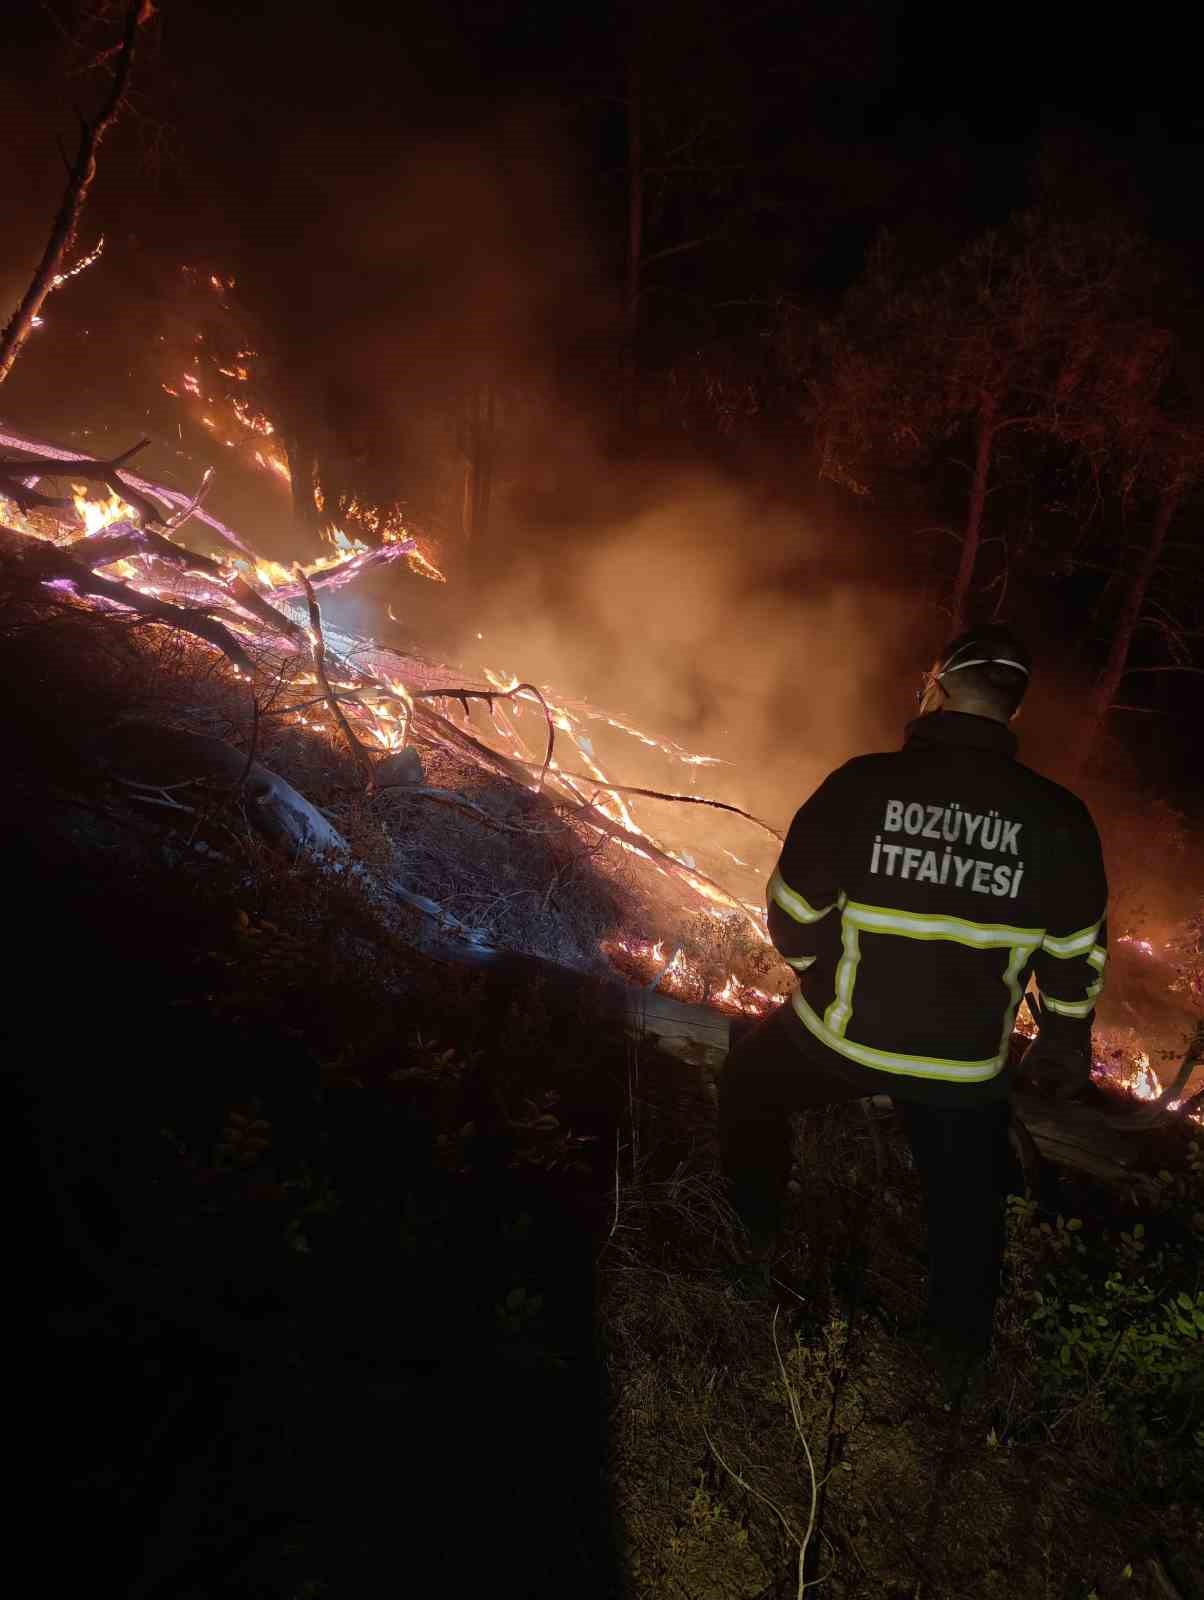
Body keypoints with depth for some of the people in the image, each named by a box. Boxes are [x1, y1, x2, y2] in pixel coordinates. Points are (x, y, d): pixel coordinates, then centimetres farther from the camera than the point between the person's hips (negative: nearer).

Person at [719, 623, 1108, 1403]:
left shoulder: (864, 782, -19)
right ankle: (961, 1353, 41)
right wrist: (1067, 1039, 16)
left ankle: (757, 1232, 43)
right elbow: (1077, 958, -3)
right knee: (967, 1201, 26)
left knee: (750, 1086, 29)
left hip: (839, 1034, -1)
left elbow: (794, 912, -11)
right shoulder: (1059, 818, -12)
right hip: (967, 1060, 2)